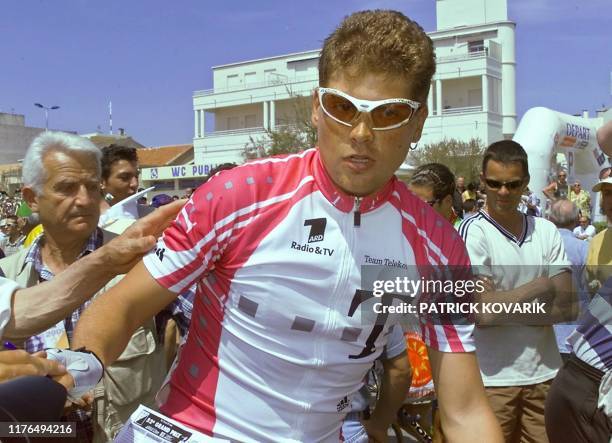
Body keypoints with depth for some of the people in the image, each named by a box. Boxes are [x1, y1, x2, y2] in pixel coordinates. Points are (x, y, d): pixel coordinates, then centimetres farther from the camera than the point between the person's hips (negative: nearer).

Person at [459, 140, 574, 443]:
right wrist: (542, 286, -7)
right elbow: (483, 312, -19)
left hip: (545, 373, 5)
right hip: (493, 378, -4)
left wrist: (507, 313, -12)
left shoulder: (546, 230, 4)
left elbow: (568, 306, -1)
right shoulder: (473, 232, -12)